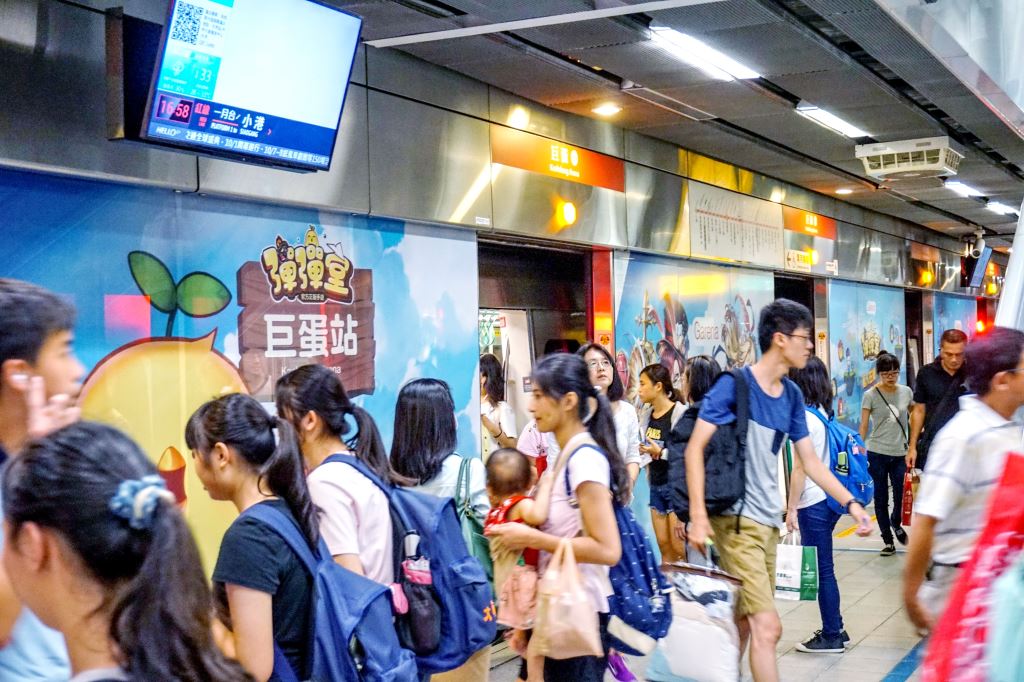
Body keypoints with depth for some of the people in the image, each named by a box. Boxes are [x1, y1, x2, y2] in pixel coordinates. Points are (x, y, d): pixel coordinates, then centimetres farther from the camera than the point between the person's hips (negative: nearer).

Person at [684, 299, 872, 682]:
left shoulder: (792, 395, 9)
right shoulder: (734, 384, -11)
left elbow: (810, 461, 16)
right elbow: (695, 448, -12)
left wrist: (851, 504, 8)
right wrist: (698, 516, -19)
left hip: (769, 521, 7)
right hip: (736, 520, -7)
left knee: (744, 622, 14)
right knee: (768, 627, -10)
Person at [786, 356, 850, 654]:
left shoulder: (805, 417, -15)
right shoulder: (824, 412, 9)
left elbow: (800, 468, -15)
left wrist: (791, 508, -10)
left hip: (813, 503, -8)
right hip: (830, 496, 8)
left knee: (822, 570, 1)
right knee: (823, 568, 15)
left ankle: (831, 636, 9)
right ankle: (834, 630, 22)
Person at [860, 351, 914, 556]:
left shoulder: (906, 392, 4)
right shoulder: (870, 395, -4)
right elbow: (863, 426, -2)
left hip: (900, 454, 2)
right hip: (877, 454, -2)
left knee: (902, 498, 2)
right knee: (881, 499, 4)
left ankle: (896, 523, 35)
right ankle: (888, 541, 16)